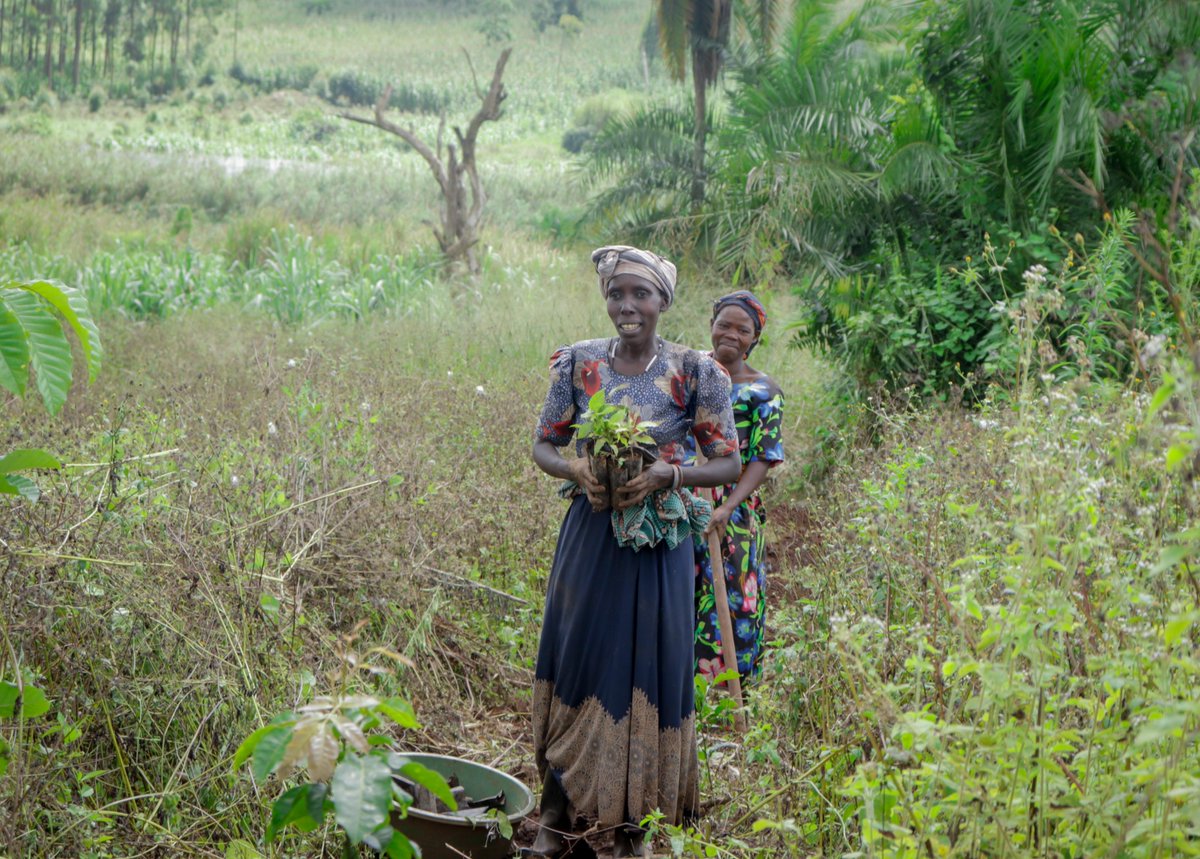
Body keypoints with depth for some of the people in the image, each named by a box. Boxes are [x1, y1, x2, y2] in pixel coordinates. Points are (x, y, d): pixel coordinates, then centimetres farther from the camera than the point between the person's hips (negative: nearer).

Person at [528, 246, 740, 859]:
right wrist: (575, 469, -15)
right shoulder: (578, 362, 1)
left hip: (659, 545, -2)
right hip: (589, 536, 2)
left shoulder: (694, 371, -6)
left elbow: (729, 464, -3)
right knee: (574, 662, 6)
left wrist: (667, 475, -20)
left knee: (648, 669, 3)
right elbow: (543, 446, 7)